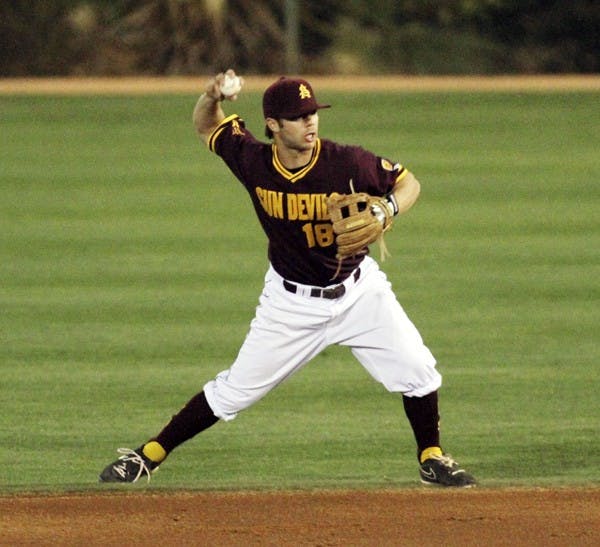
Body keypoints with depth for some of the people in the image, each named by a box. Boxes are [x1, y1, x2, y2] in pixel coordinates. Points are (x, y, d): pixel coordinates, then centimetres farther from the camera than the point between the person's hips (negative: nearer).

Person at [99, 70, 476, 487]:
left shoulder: (348, 163, -21)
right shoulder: (253, 161, -16)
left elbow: (408, 183, -7)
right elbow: (206, 126, 2)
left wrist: (386, 211, -28)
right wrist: (212, 97, -21)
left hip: (359, 291, 0)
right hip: (292, 302, 0)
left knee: (417, 371, -7)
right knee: (236, 389, 0)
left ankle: (431, 458, 18)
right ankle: (150, 455, 14)